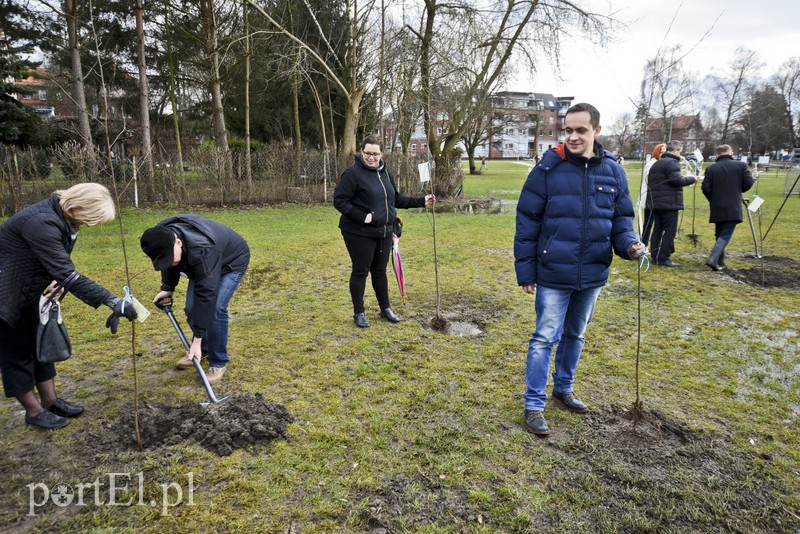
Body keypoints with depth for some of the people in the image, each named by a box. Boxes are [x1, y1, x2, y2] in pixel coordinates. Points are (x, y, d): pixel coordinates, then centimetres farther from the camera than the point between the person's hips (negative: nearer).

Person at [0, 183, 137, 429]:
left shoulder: (63, 217, -6)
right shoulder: (41, 223, -34)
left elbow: (58, 264, 9)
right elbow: (67, 274, -38)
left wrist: (55, 280, -10)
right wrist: (113, 302, -42)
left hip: (27, 290, 9)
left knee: (40, 344, 13)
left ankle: (50, 401, 26)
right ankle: (34, 412, 17)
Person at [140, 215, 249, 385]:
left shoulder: (202, 250, -46)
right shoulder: (162, 236, -24)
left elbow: (206, 294, -44)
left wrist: (197, 339, -41)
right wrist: (168, 287, -9)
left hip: (231, 262, -7)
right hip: (201, 264, 7)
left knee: (215, 308, -21)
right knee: (191, 308, 0)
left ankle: (219, 363, -4)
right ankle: (200, 351, 25)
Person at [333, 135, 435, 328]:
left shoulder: (385, 173, 9)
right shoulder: (353, 173, -13)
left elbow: (396, 199, 16)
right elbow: (339, 201, -14)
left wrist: (421, 201, 10)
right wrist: (362, 217, -22)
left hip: (383, 232, 6)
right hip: (359, 233, -6)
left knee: (380, 270, 16)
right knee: (360, 271, 4)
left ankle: (385, 309, 29)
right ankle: (359, 313, 18)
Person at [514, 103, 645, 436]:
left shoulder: (613, 171, 2)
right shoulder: (548, 169, -10)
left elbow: (621, 218, 10)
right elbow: (527, 222, -8)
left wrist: (629, 244, -12)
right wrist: (525, 271, -9)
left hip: (593, 275, 4)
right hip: (553, 275, -4)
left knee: (575, 335, 19)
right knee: (545, 339, 1)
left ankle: (564, 387, 40)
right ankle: (534, 404, 15)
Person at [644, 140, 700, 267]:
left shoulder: (656, 164, 19)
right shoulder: (671, 162, -11)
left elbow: (651, 181, 23)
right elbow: (677, 180, -20)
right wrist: (692, 179, -7)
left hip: (655, 203, 9)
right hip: (669, 203, -9)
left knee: (657, 230, 12)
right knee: (670, 231, -4)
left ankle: (655, 257, 15)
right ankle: (663, 258, -6)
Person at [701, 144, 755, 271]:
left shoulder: (710, 169, -3)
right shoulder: (741, 165, -3)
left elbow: (705, 188, -6)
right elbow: (748, 183, -4)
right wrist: (737, 190, 16)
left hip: (717, 208, 2)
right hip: (733, 208, -2)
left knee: (719, 234, 16)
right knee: (726, 235, -3)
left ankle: (720, 262, 24)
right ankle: (713, 260, -19)